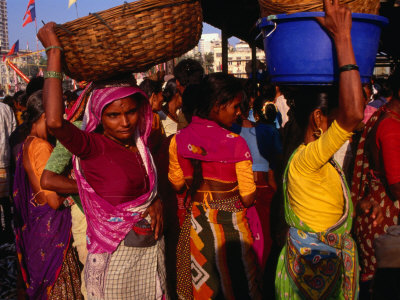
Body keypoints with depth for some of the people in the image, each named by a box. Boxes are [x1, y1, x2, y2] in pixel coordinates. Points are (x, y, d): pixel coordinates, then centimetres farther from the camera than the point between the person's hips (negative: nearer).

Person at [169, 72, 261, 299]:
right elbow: (248, 198, -16)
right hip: (230, 227, -4)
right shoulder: (236, 143, -20)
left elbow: (177, 184, 6)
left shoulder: (179, 140, -7)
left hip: (196, 224, 4)